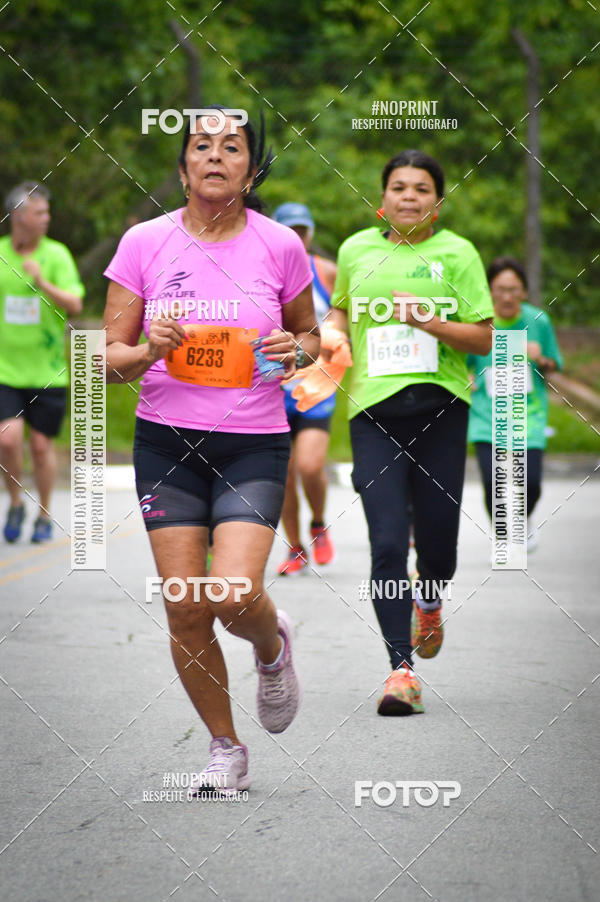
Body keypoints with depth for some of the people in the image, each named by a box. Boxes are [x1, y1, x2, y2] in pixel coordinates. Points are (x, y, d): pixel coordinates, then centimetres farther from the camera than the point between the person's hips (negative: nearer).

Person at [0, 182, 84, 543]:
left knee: (42, 444, 5)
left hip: (47, 372, -1)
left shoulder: (56, 254, -3)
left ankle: (45, 516, 23)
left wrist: (43, 283, -25)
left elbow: (75, 305, -12)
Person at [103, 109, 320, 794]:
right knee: (185, 607, -3)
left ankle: (273, 646, 19)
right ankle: (225, 750, 18)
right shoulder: (144, 243, -2)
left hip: (254, 442, -1)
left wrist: (296, 349, -9)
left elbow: (310, 333, 14)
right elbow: (109, 358, 2)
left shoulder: (279, 245, -2)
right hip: (167, 441, 1)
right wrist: (148, 350, -20)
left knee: (234, 594, -19)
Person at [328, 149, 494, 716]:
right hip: (374, 412, 1)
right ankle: (400, 669, -10)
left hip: (440, 411, -1)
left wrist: (429, 322, -15)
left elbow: (483, 339, -1)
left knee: (437, 538, 3)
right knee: (387, 543, -11)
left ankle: (429, 605, 39)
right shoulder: (356, 250, 11)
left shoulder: (457, 254, 3)